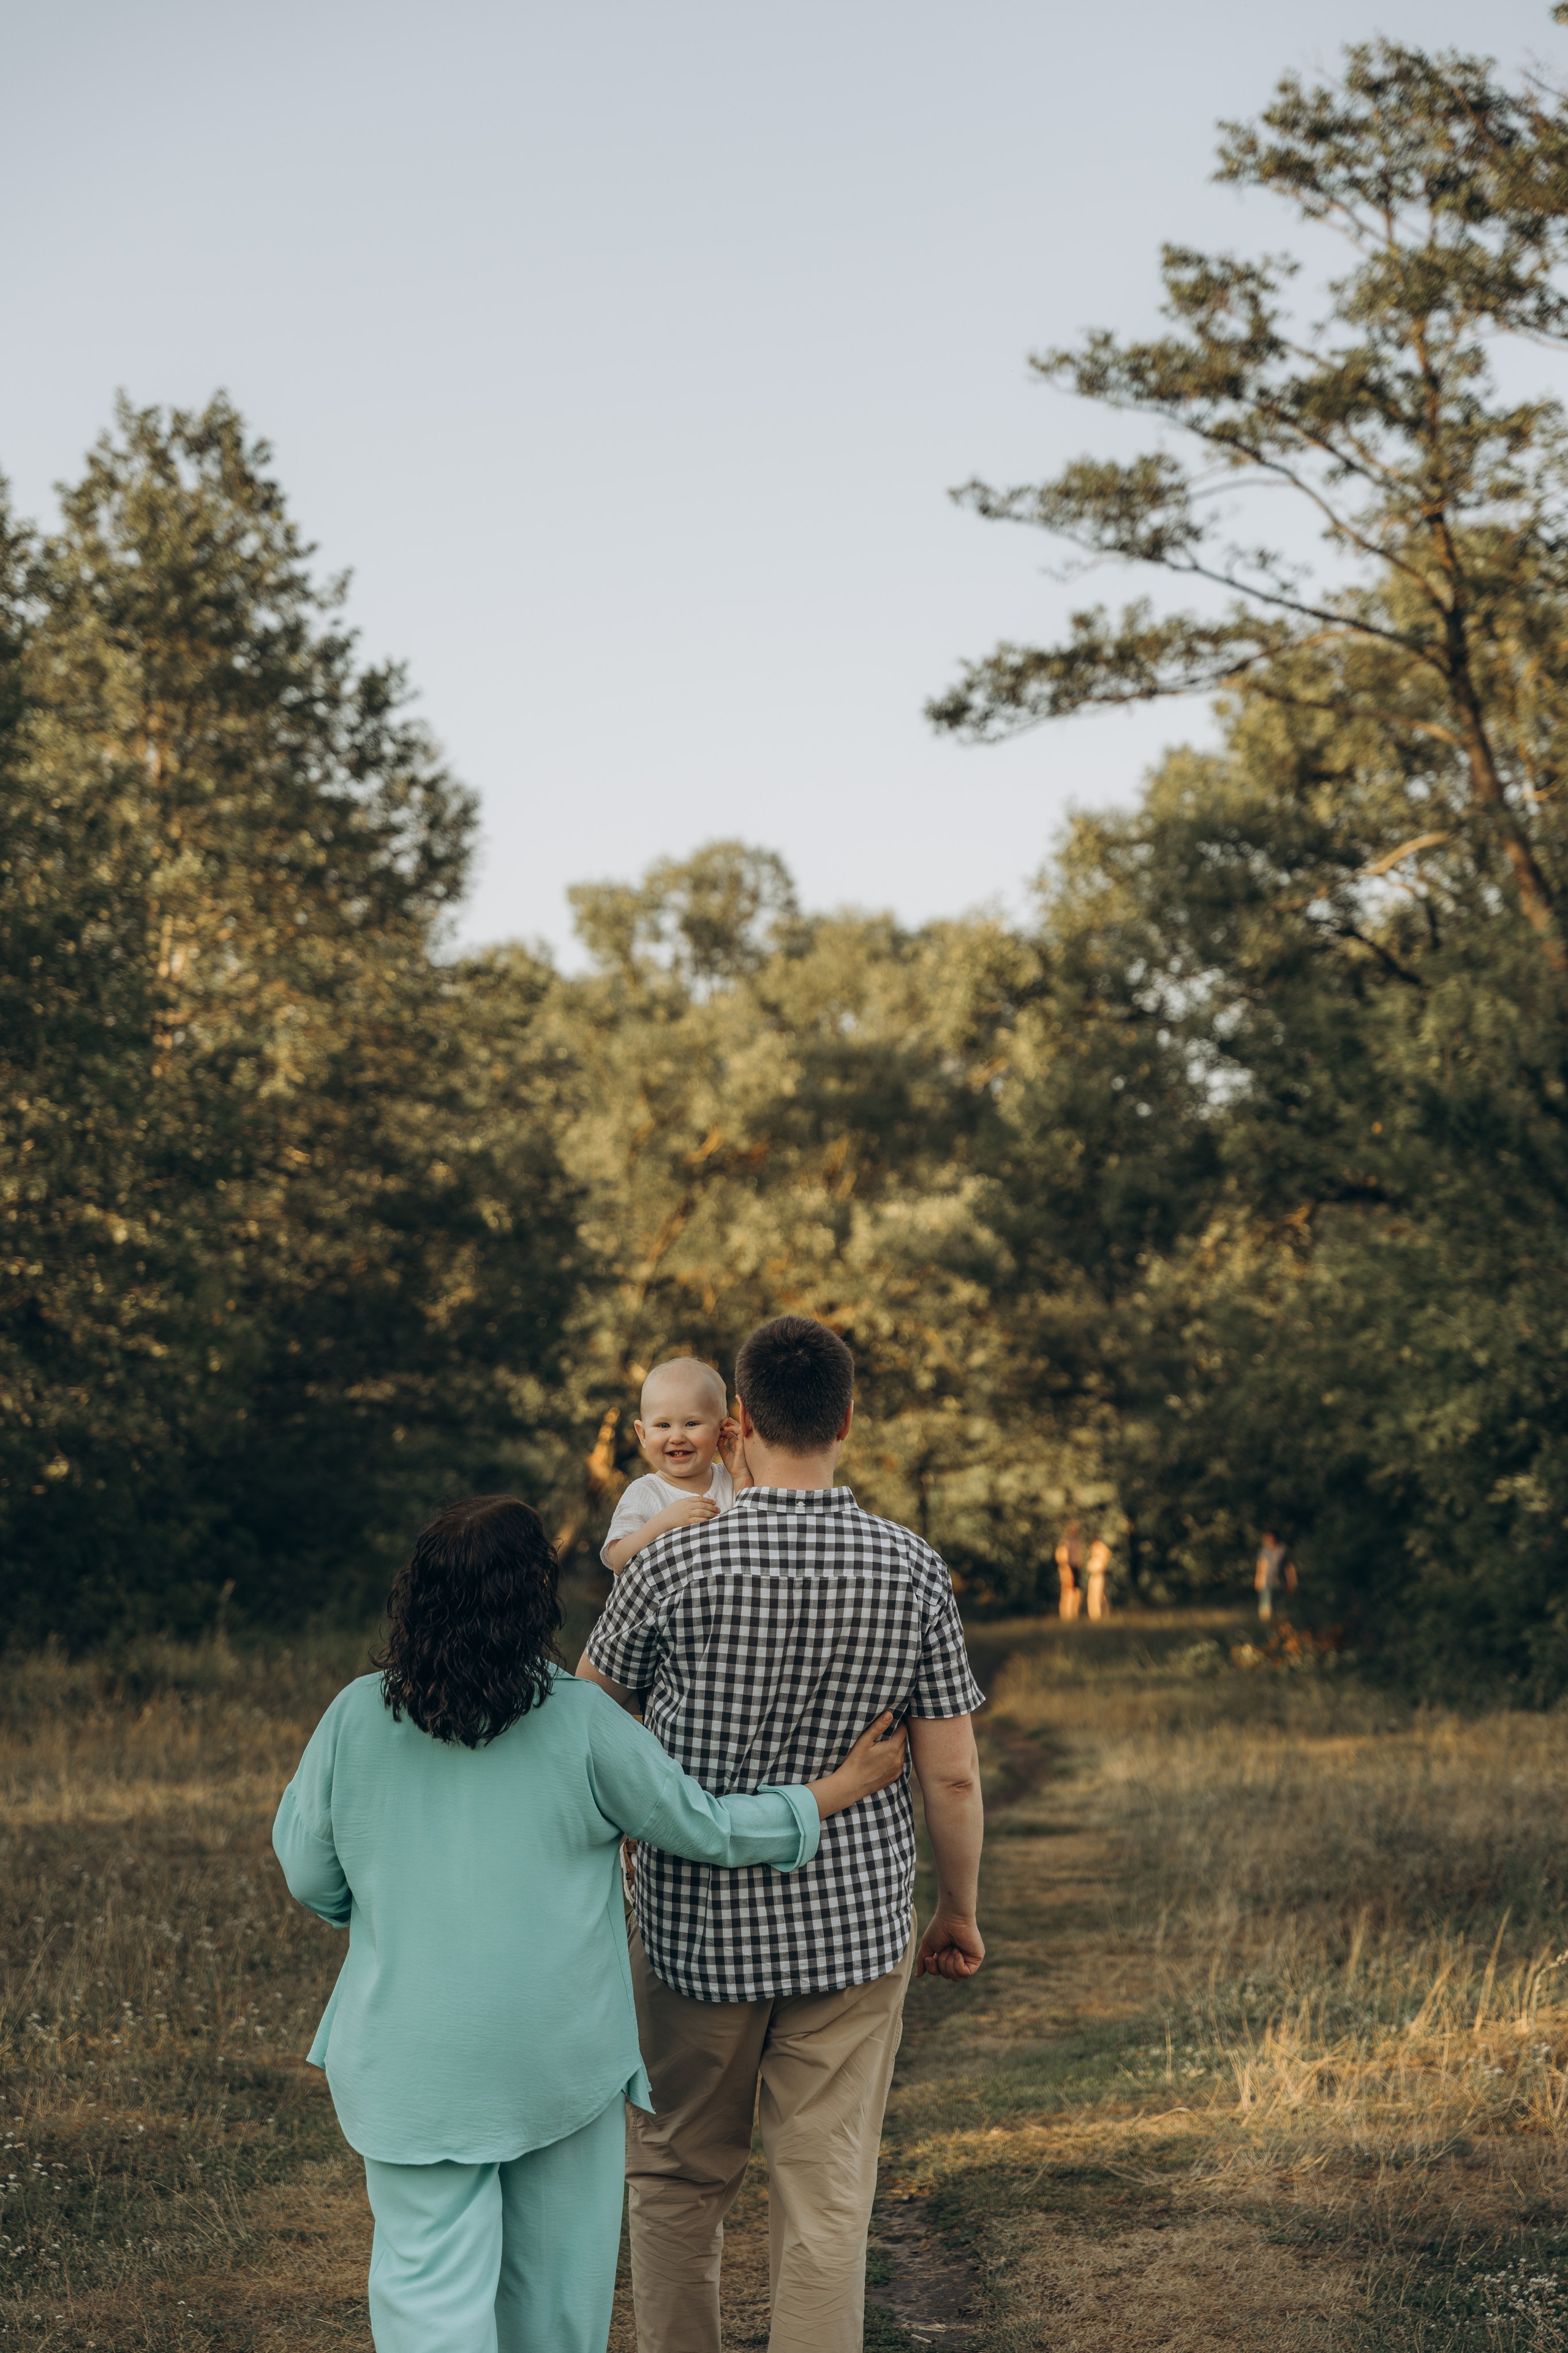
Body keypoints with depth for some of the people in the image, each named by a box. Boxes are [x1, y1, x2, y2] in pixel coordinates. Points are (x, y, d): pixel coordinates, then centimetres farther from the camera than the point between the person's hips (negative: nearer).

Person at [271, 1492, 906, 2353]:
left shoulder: (356, 1718, -7)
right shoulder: (579, 1719, -11)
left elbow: (309, 1874, 2)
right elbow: (706, 1828, -3)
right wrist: (845, 1787, 8)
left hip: (413, 2057, 0)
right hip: (560, 2048, 0)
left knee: (430, 2278, 2)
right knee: (556, 2261, 18)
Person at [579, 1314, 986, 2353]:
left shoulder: (675, 1562, -13)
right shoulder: (913, 1570, -8)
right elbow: (953, 1775, -4)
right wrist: (960, 1913, 11)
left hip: (697, 1923, -1)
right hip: (855, 1926, 1)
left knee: (678, 2182, 16)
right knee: (828, 2199, 7)